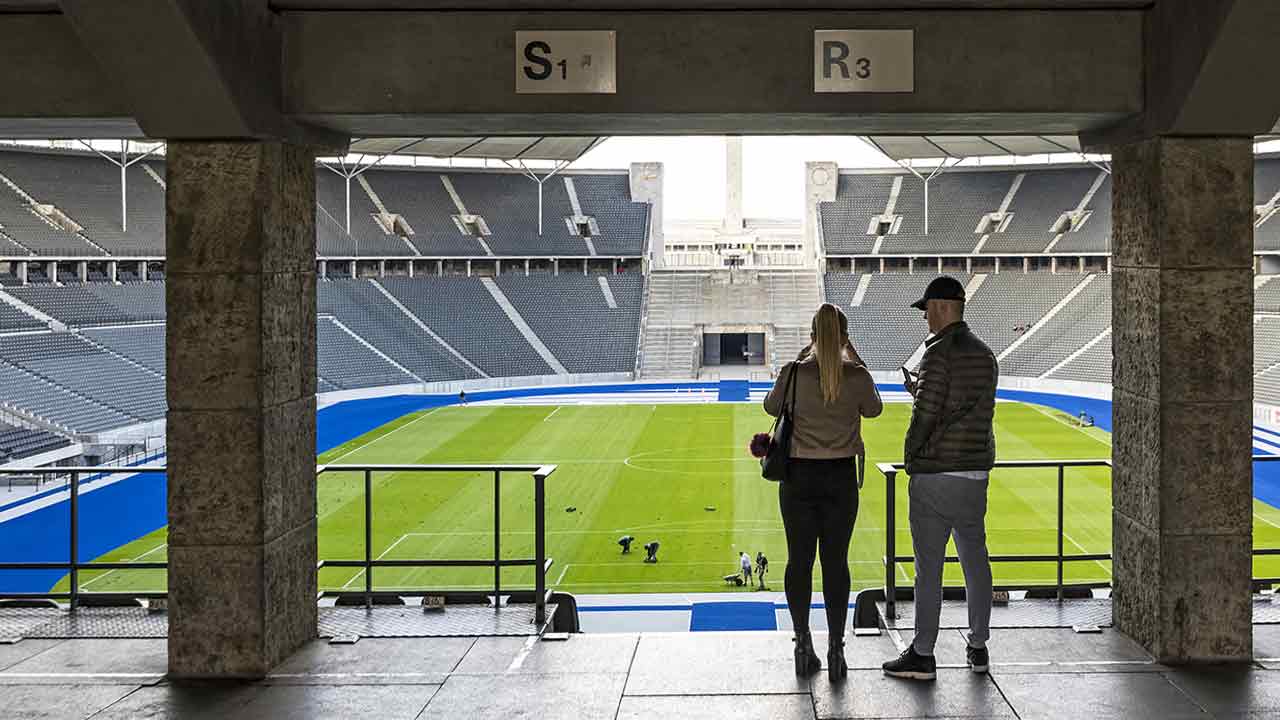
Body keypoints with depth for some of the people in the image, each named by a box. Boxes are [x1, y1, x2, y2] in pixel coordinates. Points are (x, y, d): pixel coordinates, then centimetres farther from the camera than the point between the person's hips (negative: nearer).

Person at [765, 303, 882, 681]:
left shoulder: (794, 372, -9)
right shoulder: (857, 376, -8)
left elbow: (772, 407, 10)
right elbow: (873, 409, 13)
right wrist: (855, 359, 15)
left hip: (798, 476, 0)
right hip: (840, 478, 0)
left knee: (799, 560, 9)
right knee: (835, 562, 6)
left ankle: (803, 648, 14)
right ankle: (836, 650, 8)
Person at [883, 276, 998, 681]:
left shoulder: (941, 353, -13)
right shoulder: (985, 355, 11)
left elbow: (926, 414, -17)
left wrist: (909, 454, 0)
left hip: (935, 472, -8)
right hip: (976, 472, 8)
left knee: (929, 565, -3)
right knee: (975, 559, 14)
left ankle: (923, 655, 1)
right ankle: (978, 647, 20)